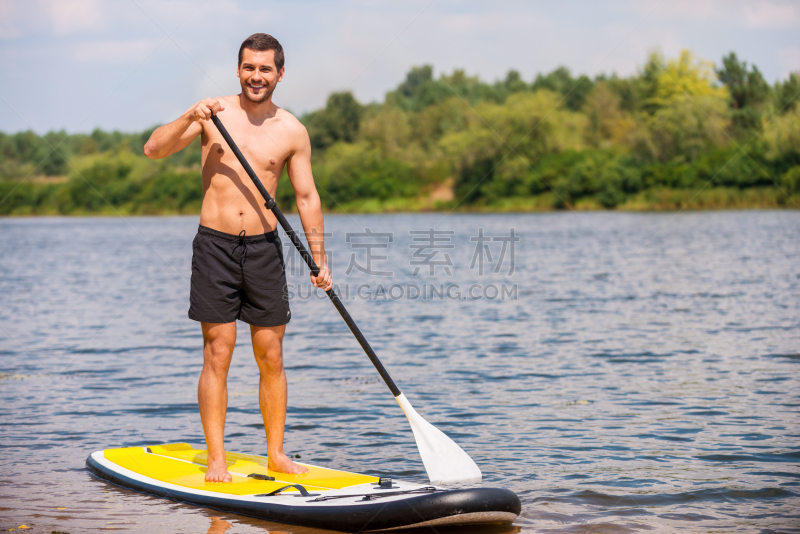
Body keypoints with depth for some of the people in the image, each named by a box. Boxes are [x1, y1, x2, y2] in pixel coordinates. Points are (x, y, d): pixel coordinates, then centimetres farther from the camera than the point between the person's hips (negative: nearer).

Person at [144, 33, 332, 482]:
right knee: (218, 354, -2)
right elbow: (154, 149, -6)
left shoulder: (292, 131, 3)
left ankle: (276, 453, 15)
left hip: (265, 247, 2)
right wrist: (189, 120, -23)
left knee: (271, 356, 4)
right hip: (215, 244, -1)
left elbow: (307, 197, 6)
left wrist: (319, 260, 2)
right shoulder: (213, 113, 1)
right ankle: (216, 459, 3)